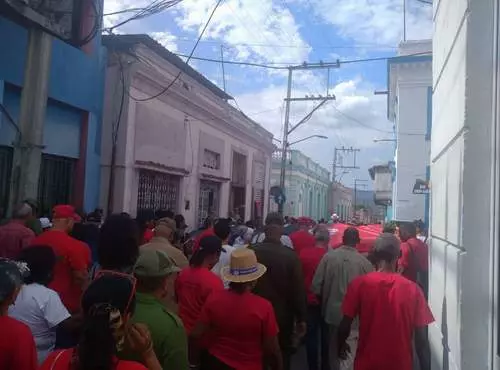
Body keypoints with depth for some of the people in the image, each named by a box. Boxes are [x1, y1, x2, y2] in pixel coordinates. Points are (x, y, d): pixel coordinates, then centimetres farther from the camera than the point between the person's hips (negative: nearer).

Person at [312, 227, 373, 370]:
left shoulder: (329, 256, -11)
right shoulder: (365, 263, -14)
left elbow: (316, 286, -9)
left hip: (332, 312, 2)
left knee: (332, 350, 22)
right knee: (348, 355, 10)